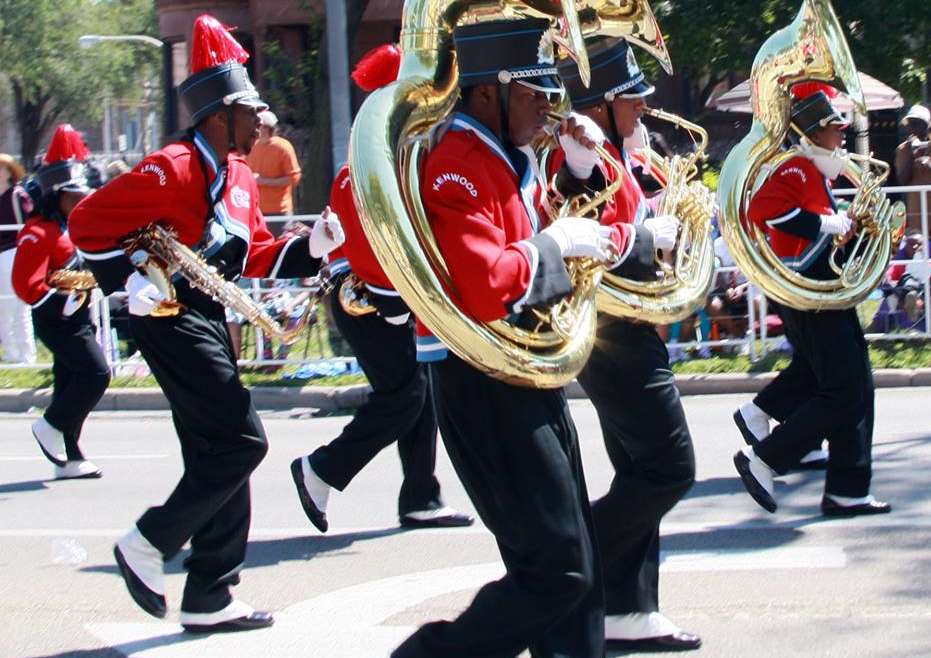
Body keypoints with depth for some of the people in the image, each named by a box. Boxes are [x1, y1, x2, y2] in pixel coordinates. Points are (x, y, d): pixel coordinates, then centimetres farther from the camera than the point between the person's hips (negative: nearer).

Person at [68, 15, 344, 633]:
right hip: (171, 317, -10)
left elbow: (254, 256, 16)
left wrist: (310, 248, 2)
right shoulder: (174, 168, -15)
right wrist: (128, 279, -20)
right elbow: (88, 222, -13)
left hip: (208, 319, 10)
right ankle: (149, 545, -3)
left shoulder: (239, 177, 13)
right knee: (242, 442, -15)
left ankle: (210, 599, 14)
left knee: (217, 454, 9)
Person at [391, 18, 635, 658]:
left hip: (533, 377, 10)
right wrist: (555, 244, -17)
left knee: (575, 569, 11)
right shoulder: (458, 167, -17)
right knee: (558, 569, -11)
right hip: (485, 385, -10)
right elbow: (485, 288, -30)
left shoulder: (516, 161, 15)